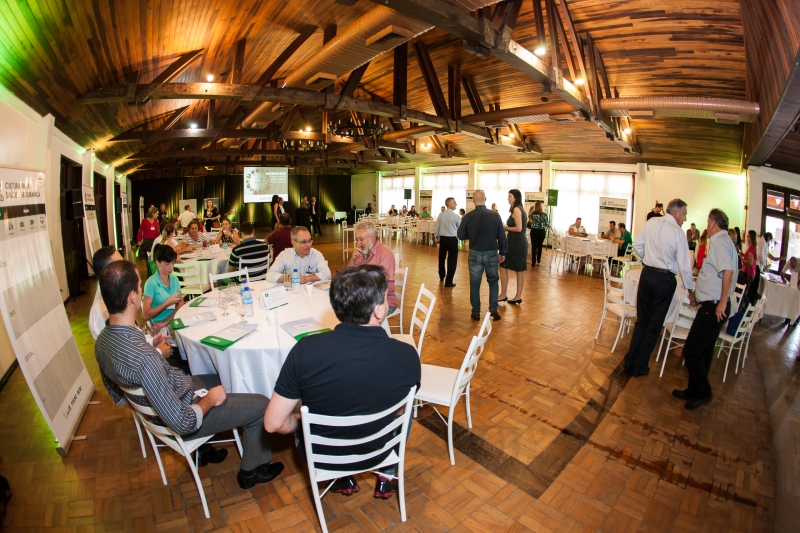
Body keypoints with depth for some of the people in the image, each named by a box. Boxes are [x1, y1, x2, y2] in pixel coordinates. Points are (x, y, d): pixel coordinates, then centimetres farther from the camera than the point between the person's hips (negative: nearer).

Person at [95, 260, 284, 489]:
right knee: (261, 404, 1)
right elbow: (181, 423, -32)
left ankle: (204, 450, 41)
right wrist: (210, 399, -15)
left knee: (221, 379, 29)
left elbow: (116, 393, 8)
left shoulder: (102, 340, -11)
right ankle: (251, 471, 23)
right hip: (183, 415, -9)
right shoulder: (144, 357, -39)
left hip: (157, 407, 9)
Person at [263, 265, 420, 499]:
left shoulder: (305, 349, -29)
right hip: (376, 451, 1)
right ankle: (386, 479, 38)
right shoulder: (407, 356, -26)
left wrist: (302, 423, 3)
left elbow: (273, 423, -18)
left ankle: (345, 479, 37)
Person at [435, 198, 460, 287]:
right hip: (452, 239, -5)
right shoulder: (456, 216, -11)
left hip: (442, 238, 5)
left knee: (441, 258, 21)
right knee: (452, 260, 4)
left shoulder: (441, 215, 0)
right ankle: (448, 282, 5)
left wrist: (437, 237, 20)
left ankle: (442, 277, 41)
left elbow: (437, 228, 6)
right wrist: (458, 236, 17)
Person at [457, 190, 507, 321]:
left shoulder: (468, 216, -9)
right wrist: (502, 252, 9)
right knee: (493, 281, 18)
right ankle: (493, 309, 10)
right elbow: (501, 236, -3)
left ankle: (476, 312, 15)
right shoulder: (495, 215, -8)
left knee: (475, 283, 10)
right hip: (491, 253, 1)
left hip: (475, 253, 0)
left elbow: (461, 236, -3)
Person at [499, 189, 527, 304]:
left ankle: (503, 295, 6)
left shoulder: (516, 209, -12)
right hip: (520, 243, 9)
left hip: (515, 243, -9)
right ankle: (518, 297, 15)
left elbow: (519, 228, -21)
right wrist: (507, 227, 7)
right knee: (520, 270, 9)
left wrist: (506, 228, -8)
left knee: (503, 267, 0)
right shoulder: (521, 209, 15)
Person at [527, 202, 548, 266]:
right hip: (542, 232, 1)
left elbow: (529, 216, 19)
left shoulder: (532, 213, -4)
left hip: (534, 231, -1)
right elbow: (547, 224, 0)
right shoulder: (544, 214, -3)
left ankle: (533, 261, -2)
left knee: (534, 246, 0)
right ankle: (538, 261, 18)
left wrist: (531, 209, 21)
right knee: (540, 246, 12)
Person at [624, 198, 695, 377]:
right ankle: (640, 366, 19)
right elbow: (684, 264, -9)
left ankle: (630, 360, 23)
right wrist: (690, 289, 2)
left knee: (642, 319, 17)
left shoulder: (651, 222, 0)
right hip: (665, 279, -4)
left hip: (647, 274, 4)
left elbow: (637, 246, 7)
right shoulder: (678, 232, -13)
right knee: (654, 325, 9)